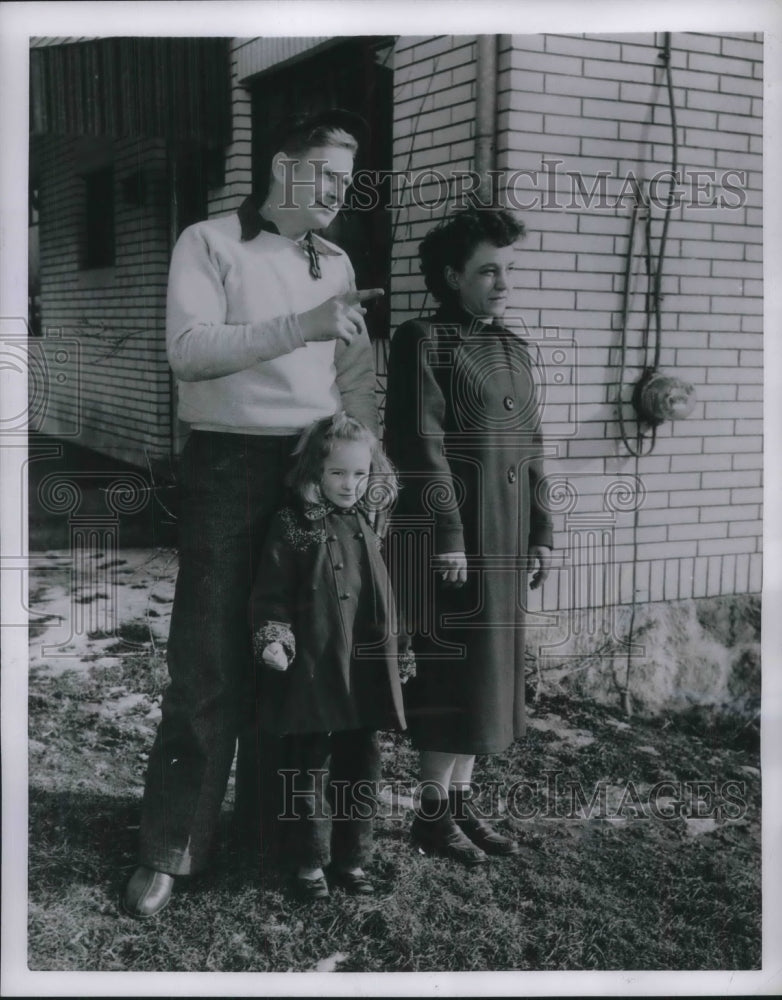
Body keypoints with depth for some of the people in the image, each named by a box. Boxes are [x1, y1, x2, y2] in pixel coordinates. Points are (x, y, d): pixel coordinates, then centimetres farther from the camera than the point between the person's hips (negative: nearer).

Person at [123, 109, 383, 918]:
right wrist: (302, 325, -23)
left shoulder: (337, 264, 15)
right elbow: (187, 348, -16)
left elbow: (358, 376, 14)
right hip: (230, 466, -5)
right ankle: (168, 849, 7)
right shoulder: (209, 244, -1)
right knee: (208, 661, -4)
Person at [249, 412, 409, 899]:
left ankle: (352, 858, 27)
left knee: (362, 767, 13)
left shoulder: (368, 525, 9)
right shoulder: (293, 527, -8)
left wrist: (392, 648, 22)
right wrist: (272, 638, -20)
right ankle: (309, 861, 21)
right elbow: (271, 593, -7)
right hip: (312, 671, -5)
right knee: (309, 768, 5)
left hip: (366, 672, 5)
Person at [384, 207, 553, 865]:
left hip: (504, 539, 7)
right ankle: (434, 811, 12)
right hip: (449, 535, -7)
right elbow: (421, 446, -13)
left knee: (491, 667, 12)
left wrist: (540, 532, 11)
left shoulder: (514, 349, 14)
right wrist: (448, 536, -17)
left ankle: (462, 800, 24)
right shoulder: (424, 342, -7)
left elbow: (530, 447, 15)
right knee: (452, 669, -2)